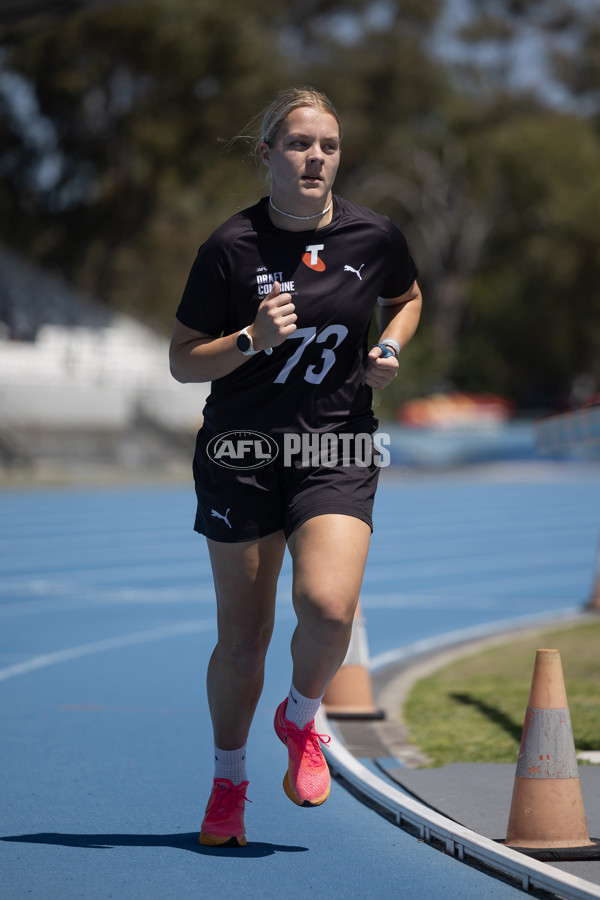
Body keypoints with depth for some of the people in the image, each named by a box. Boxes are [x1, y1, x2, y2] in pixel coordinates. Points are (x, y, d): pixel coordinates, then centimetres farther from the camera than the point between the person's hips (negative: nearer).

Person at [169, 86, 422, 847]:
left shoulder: (374, 236, -1)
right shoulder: (230, 247, -8)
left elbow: (407, 298, 21)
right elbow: (182, 362, -3)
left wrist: (390, 348, 1)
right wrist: (252, 340, -20)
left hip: (337, 450, 1)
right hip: (242, 450, -1)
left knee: (328, 607, -21)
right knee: (243, 633, 4)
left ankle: (300, 720, 12)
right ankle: (228, 783, 26)